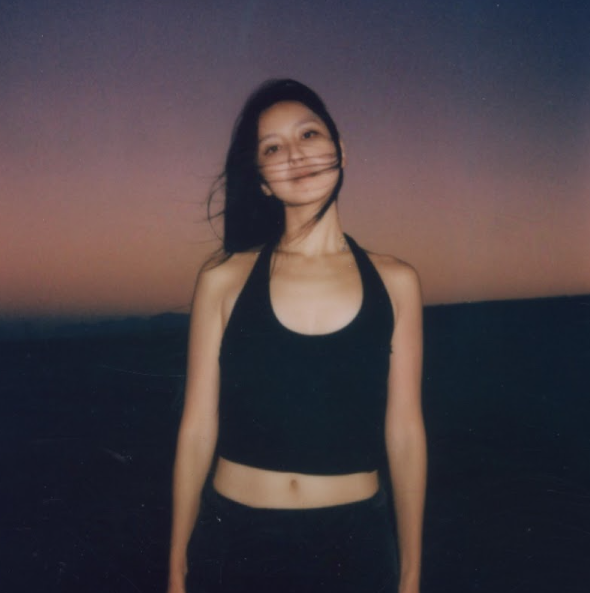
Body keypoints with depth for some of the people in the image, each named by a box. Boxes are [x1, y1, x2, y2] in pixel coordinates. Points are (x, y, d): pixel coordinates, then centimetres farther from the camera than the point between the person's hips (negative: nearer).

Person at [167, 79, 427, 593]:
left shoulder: (395, 283, -2)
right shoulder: (222, 281, -5)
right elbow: (197, 429, -1)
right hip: (232, 543, 0)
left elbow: (405, 433, 1)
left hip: (355, 546, 1)